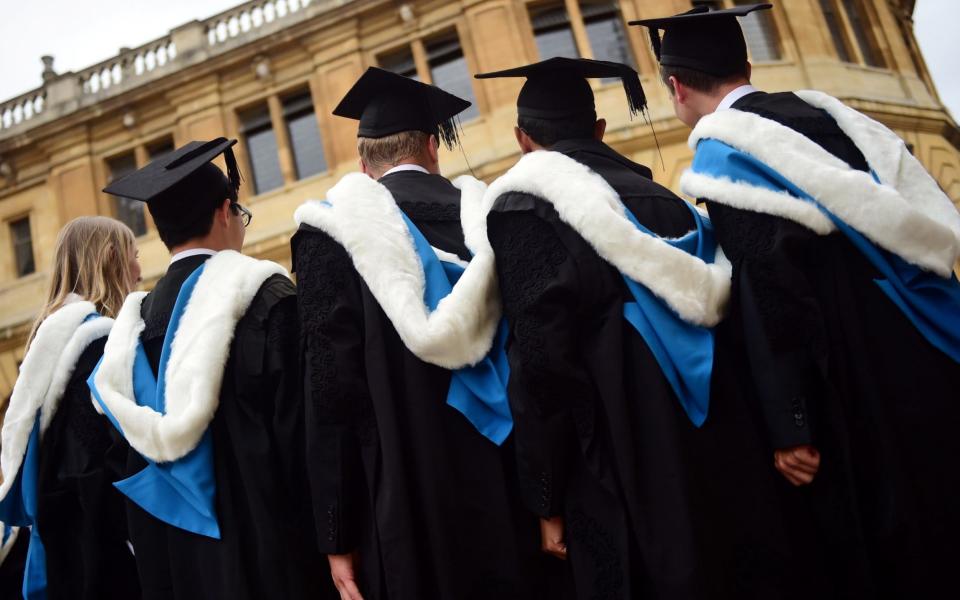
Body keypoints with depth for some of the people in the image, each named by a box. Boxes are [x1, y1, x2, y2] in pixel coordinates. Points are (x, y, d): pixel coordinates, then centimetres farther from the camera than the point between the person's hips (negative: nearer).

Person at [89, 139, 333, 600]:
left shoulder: (135, 324, 6)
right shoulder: (263, 296, -11)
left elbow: (130, 457, 10)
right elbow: (301, 428, -14)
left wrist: (153, 555, 19)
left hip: (173, 560, 6)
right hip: (263, 545, -5)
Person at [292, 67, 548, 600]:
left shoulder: (332, 230, -4)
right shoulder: (491, 217, 5)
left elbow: (329, 391, -8)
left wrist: (338, 537, -3)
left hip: (408, 506, -2)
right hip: (512, 492, 3)